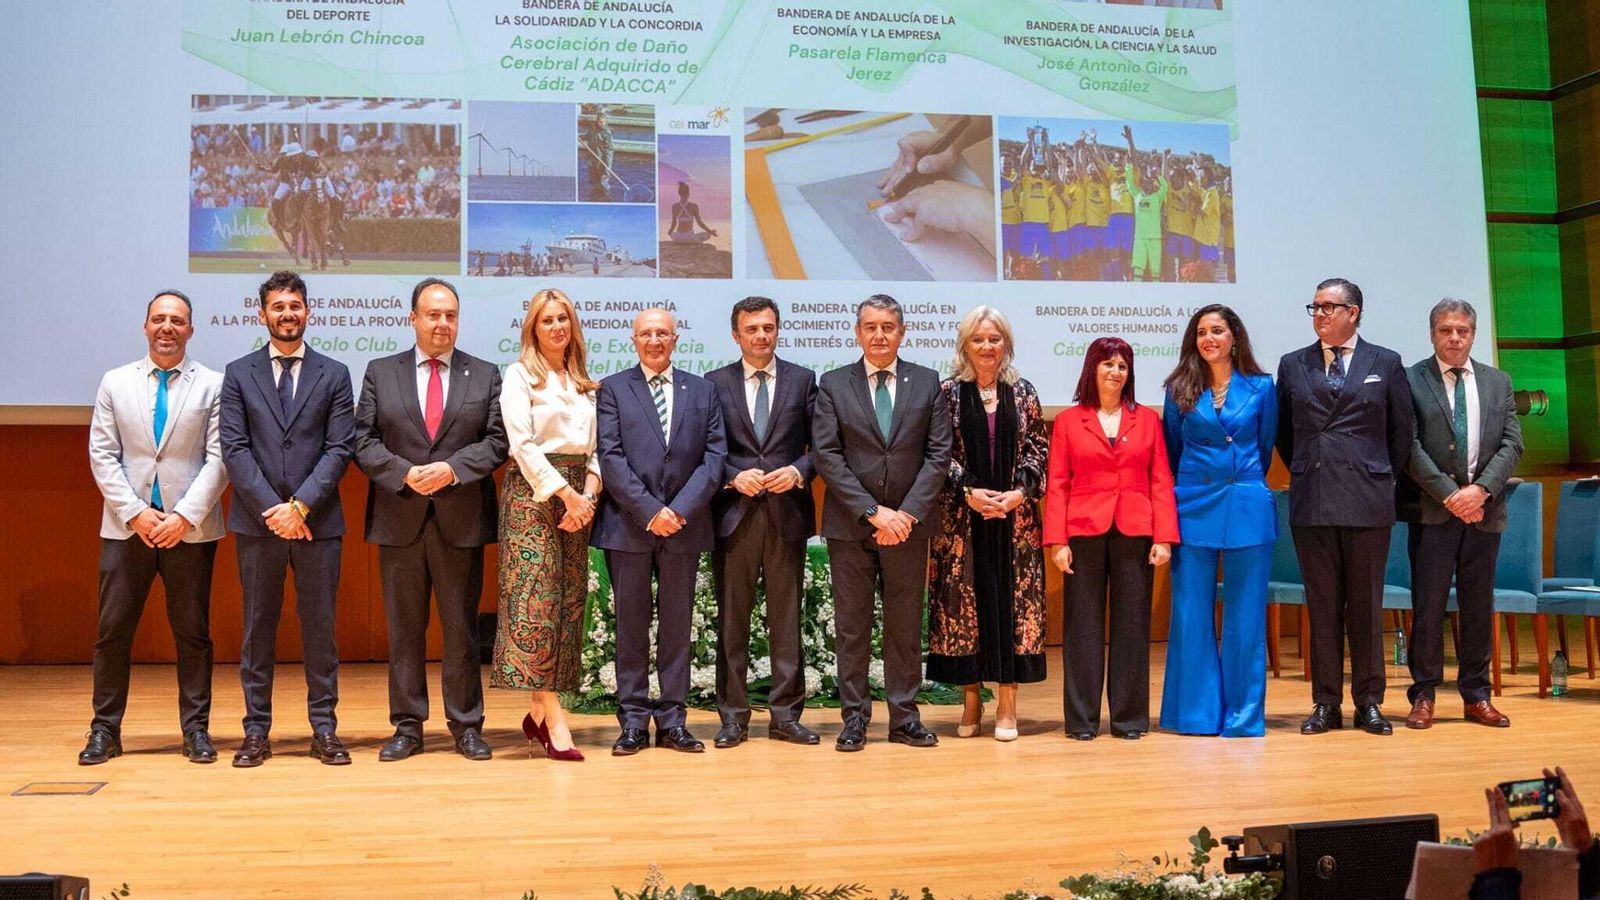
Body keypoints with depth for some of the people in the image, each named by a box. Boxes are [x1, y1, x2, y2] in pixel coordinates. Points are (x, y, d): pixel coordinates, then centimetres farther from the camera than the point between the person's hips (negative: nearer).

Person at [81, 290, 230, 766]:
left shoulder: (213, 385, 2)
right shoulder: (115, 383, 8)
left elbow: (218, 459, -4)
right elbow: (102, 455, 4)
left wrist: (185, 516, -13)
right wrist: (135, 512, -8)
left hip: (190, 527, -2)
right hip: (127, 525, 2)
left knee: (192, 631, 4)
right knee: (113, 630, 4)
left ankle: (196, 729, 12)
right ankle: (105, 729, 14)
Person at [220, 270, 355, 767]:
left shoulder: (334, 374, 7)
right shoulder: (239, 373, 7)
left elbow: (339, 449, -1)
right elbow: (234, 449, -1)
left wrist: (300, 506, -12)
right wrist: (272, 509, -11)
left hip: (317, 520, 0)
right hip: (257, 521, 1)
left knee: (319, 625, 4)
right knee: (258, 627, 6)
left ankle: (324, 729, 11)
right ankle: (257, 730, 13)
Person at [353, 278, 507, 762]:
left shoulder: (486, 375, 7)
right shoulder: (380, 372, 9)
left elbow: (497, 440, 0)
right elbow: (363, 440, 2)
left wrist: (452, 468, -14)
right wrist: (405, 473, -13)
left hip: (461, 520, -1)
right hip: (399, 519, 1)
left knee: (461, 626, 4)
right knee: (404, 627, 6)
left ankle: (467, 726, 13)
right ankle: (407, 726, 15)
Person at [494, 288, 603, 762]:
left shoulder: (584, 383, 18)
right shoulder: (520, 375, 1)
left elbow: (595, 448, 15)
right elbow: (522, 443, -8)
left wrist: (588, 493, -3)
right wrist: (565, 493, -13)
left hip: (578, 496, 6)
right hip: (533, 492, -6)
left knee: (569, 601, 3)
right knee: (537, 599, -12)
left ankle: (539, 713, 8)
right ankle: (553, 717, -13)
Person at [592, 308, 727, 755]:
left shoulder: (702, 391, 10)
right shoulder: (613, 389, 4)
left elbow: (714, 456, 2)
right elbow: (611, 459, -5)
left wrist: (680, 510, -11)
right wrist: (650, 511, -13)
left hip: (684, 524, 2)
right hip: (628, 526, -2)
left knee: (677, 623, 6)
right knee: (631, 625, 4)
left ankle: (672, 720, 12)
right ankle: (633, 721, 10)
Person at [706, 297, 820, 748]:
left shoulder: (803, 380, 8)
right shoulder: (715, 383, 7)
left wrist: (798, 472, -11)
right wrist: (734, 477, -11)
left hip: (787, 512, 0)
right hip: (734, 513, 0)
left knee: (786, 618, 5)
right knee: (732, 618, 4)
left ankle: (786, 715, 12)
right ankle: (733, 715, 12)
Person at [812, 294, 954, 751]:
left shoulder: (927, 383, 6)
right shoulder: (833, 385, 2)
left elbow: (939, 454, 0)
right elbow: (826, 456, -5)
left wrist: (907, 513, -11)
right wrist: (873, 512, -13)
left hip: (908, 524, 1)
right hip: (849, 526, -1)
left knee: (905, 625, 7)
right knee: (851, 626, 5)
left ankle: (904, 718, 16)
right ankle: (855, 718, 14)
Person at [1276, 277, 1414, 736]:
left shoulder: (1386, 363, 5)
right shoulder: (1293, 365, 9)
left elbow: (1402, 432, 9)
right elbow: (1283, 432, 16)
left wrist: (1382, 478, 8)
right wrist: (1305, 473, 11)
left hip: (1367, 503, -1)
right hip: (1311, 503, 1)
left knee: (1367, 605, 5)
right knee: (1322, 606, 5)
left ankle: (1368, 703, 13)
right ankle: (1326, 703, 11)